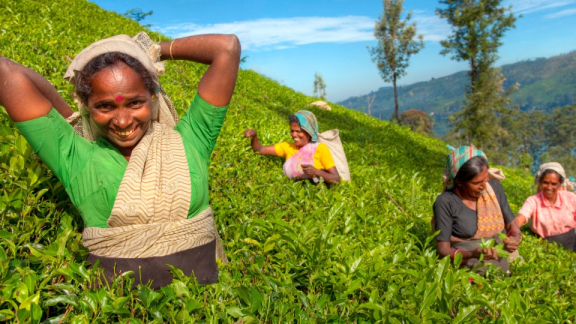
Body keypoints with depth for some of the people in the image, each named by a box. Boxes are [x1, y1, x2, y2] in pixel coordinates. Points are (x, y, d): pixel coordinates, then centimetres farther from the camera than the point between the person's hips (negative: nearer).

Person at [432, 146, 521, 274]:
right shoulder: (446, 202, -10)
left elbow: (511, 225, 14)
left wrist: (515, 238, -8)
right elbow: (443, 250, -9)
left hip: (503, 263, 5)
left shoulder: (494, 187, 5)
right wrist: (472, 254, -27)